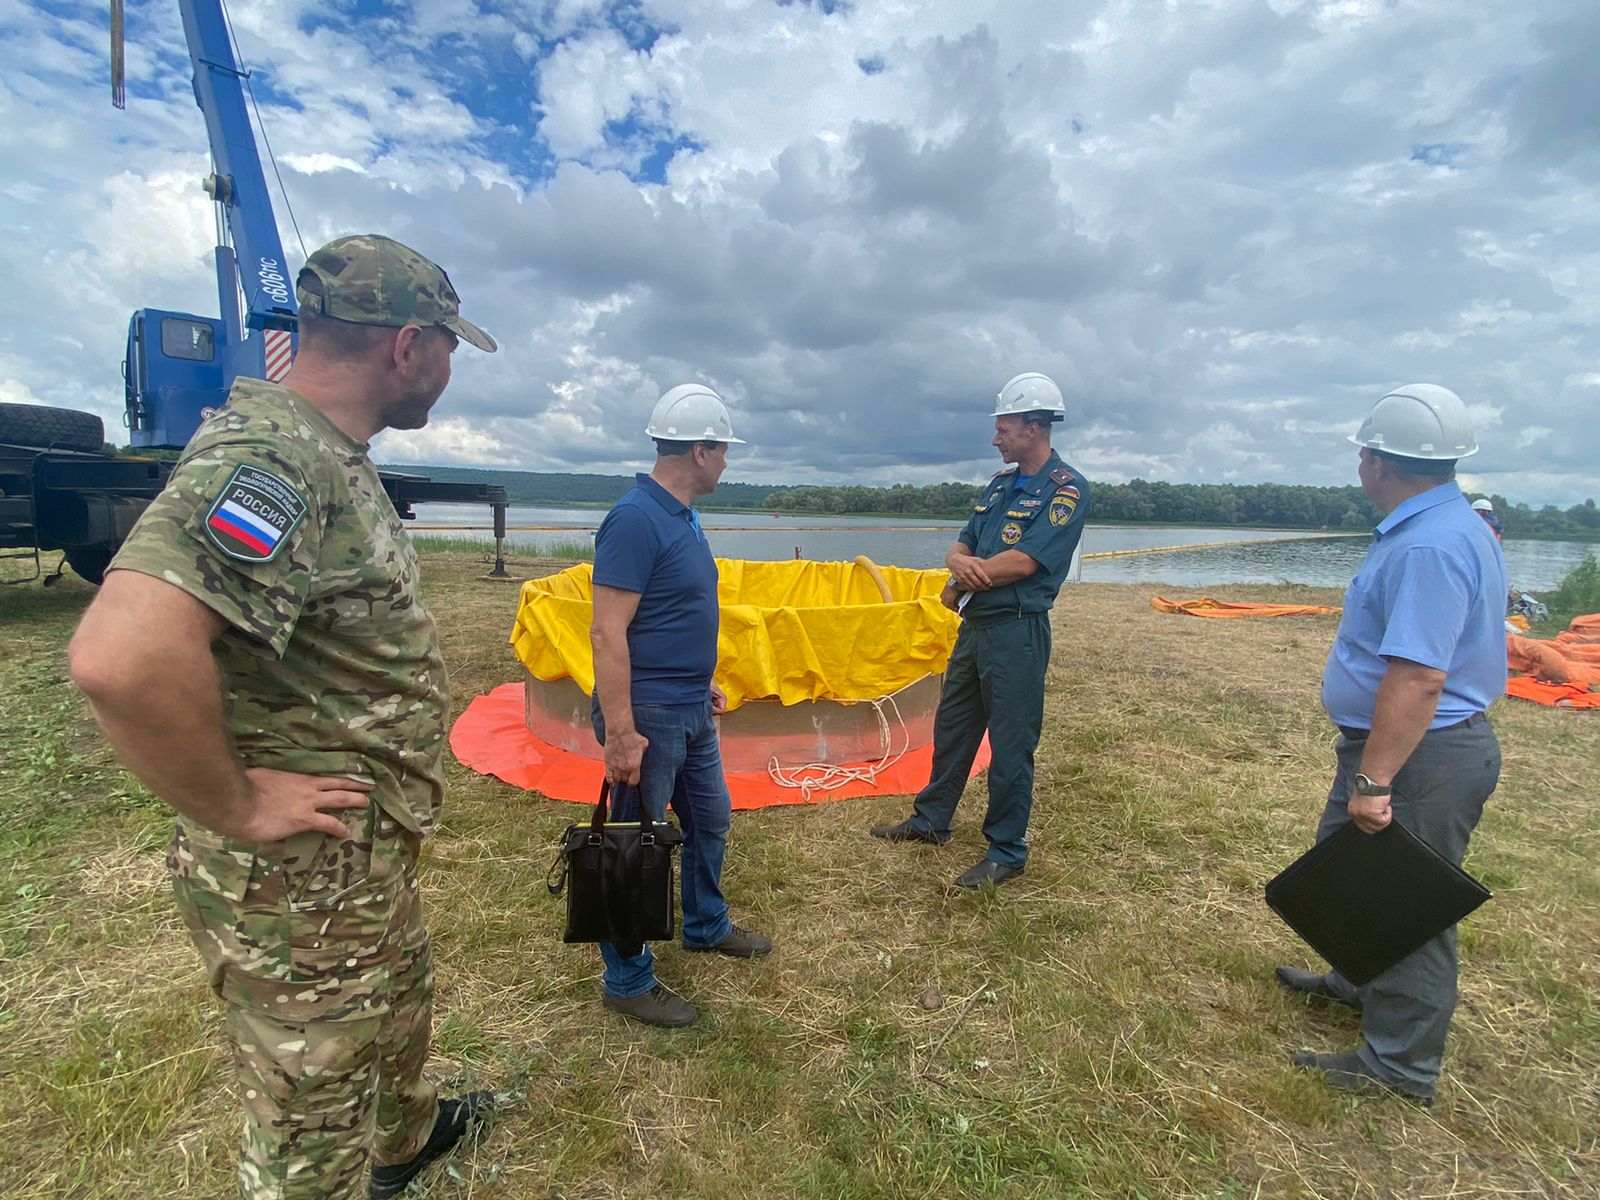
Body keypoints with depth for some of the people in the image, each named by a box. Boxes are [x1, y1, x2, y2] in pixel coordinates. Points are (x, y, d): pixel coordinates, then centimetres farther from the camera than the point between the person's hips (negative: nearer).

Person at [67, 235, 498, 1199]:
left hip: (375, 861, 10)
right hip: (305, 885, -10)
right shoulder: (269, 458, -27)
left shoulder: (331, 457, 5)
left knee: (402, 1004, 33)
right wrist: (236, 812, -26)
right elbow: (123, 657, -42)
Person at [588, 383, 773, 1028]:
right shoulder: (635, 519, -21)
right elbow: (608, 632, -24)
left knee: (710, 822, 23)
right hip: (649, 716, -10)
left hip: (692, 711, 10)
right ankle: (627, 981, 24)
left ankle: (706, 926, 45)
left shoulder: (682, 517, 9)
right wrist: (620, 732, -25)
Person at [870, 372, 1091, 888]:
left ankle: (1007, 851, 18)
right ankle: (931, 820, 34)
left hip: (1017, 631, -8)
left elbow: (1024, 562, -22)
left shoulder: (1067, 489, -11)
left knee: (1010, 745, 2)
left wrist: (964, 578, -8)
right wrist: (962, 563, -13)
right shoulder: (1000, 484, 14)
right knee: (952, 728, 17)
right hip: (975, 625, 8)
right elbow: (960, 547, 12)